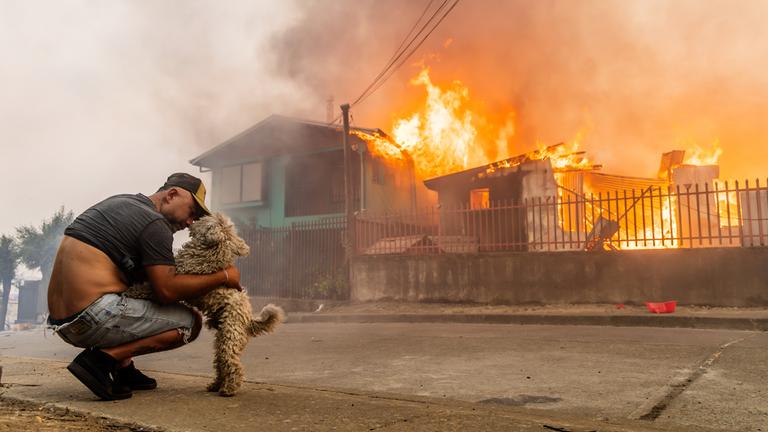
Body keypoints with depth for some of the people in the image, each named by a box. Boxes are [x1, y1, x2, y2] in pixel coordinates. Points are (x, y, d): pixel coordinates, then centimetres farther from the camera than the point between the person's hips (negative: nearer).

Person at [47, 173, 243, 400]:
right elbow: (167, 290, -15)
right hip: (93, 319, -9)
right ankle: (105, 357, -11)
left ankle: (124, 369, 16)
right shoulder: (154, 223, -9)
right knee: (191, 321, -4)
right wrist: (224, 277, -6)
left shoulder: (117, 202, 19)